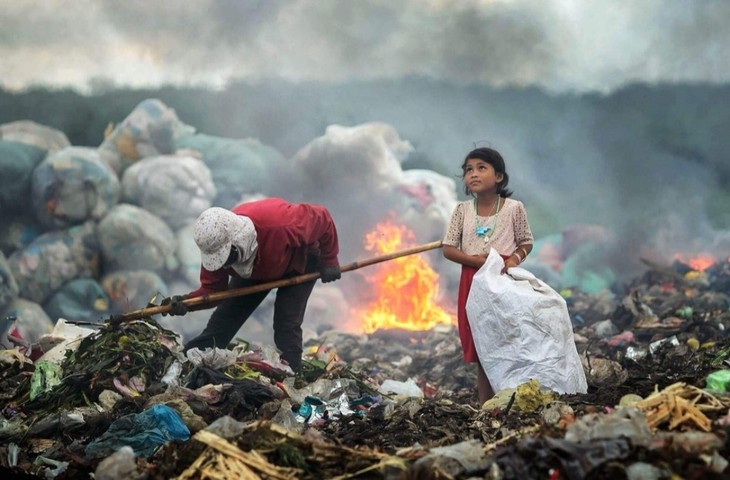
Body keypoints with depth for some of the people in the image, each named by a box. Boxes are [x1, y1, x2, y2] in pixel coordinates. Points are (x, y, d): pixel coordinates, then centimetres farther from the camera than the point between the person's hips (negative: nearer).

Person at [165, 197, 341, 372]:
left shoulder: (280, 223, -47)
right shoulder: (215, 243, -32)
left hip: (299, 262, -4)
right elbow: (212, 288, -21)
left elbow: (322, 218, -29)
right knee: (221, 322, 1)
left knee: (287, 326, -19)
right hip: (256, 267, 4)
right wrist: (186, 302, -41)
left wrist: (329, 261, -20)